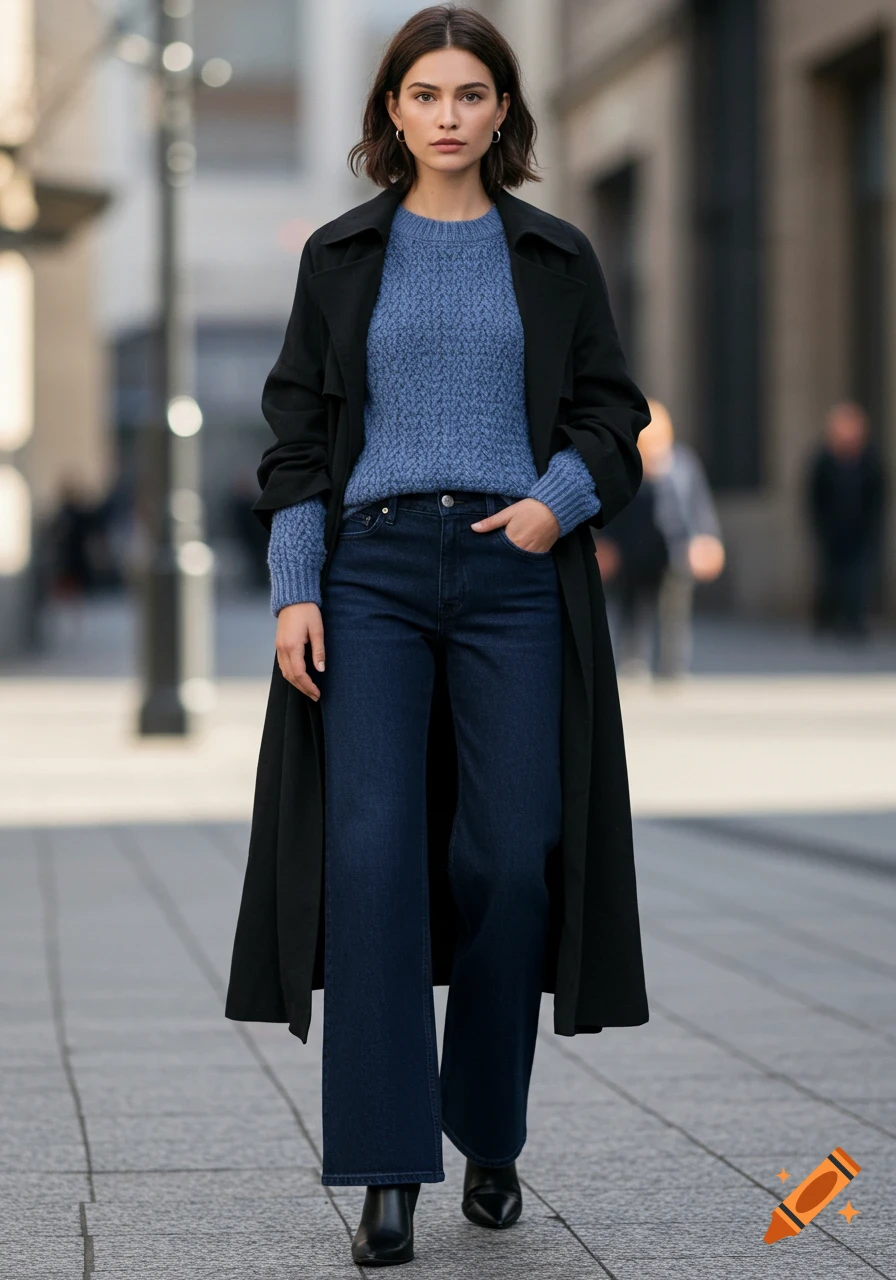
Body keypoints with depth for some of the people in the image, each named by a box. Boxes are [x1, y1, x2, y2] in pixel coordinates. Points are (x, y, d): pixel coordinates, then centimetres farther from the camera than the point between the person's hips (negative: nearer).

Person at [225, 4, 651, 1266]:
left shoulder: (556, 257, 10)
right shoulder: (343, 257, 10)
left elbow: (614, 416, 11)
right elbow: (298, 432, 8)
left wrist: (558, 499, -9)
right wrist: (294, 589, -2)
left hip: (514, 573, 1)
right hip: (372, 569, 0)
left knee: (512, 855, -1)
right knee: (372, 853, -9)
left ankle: (489, 1136, 18)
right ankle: (388, 1172, -5)